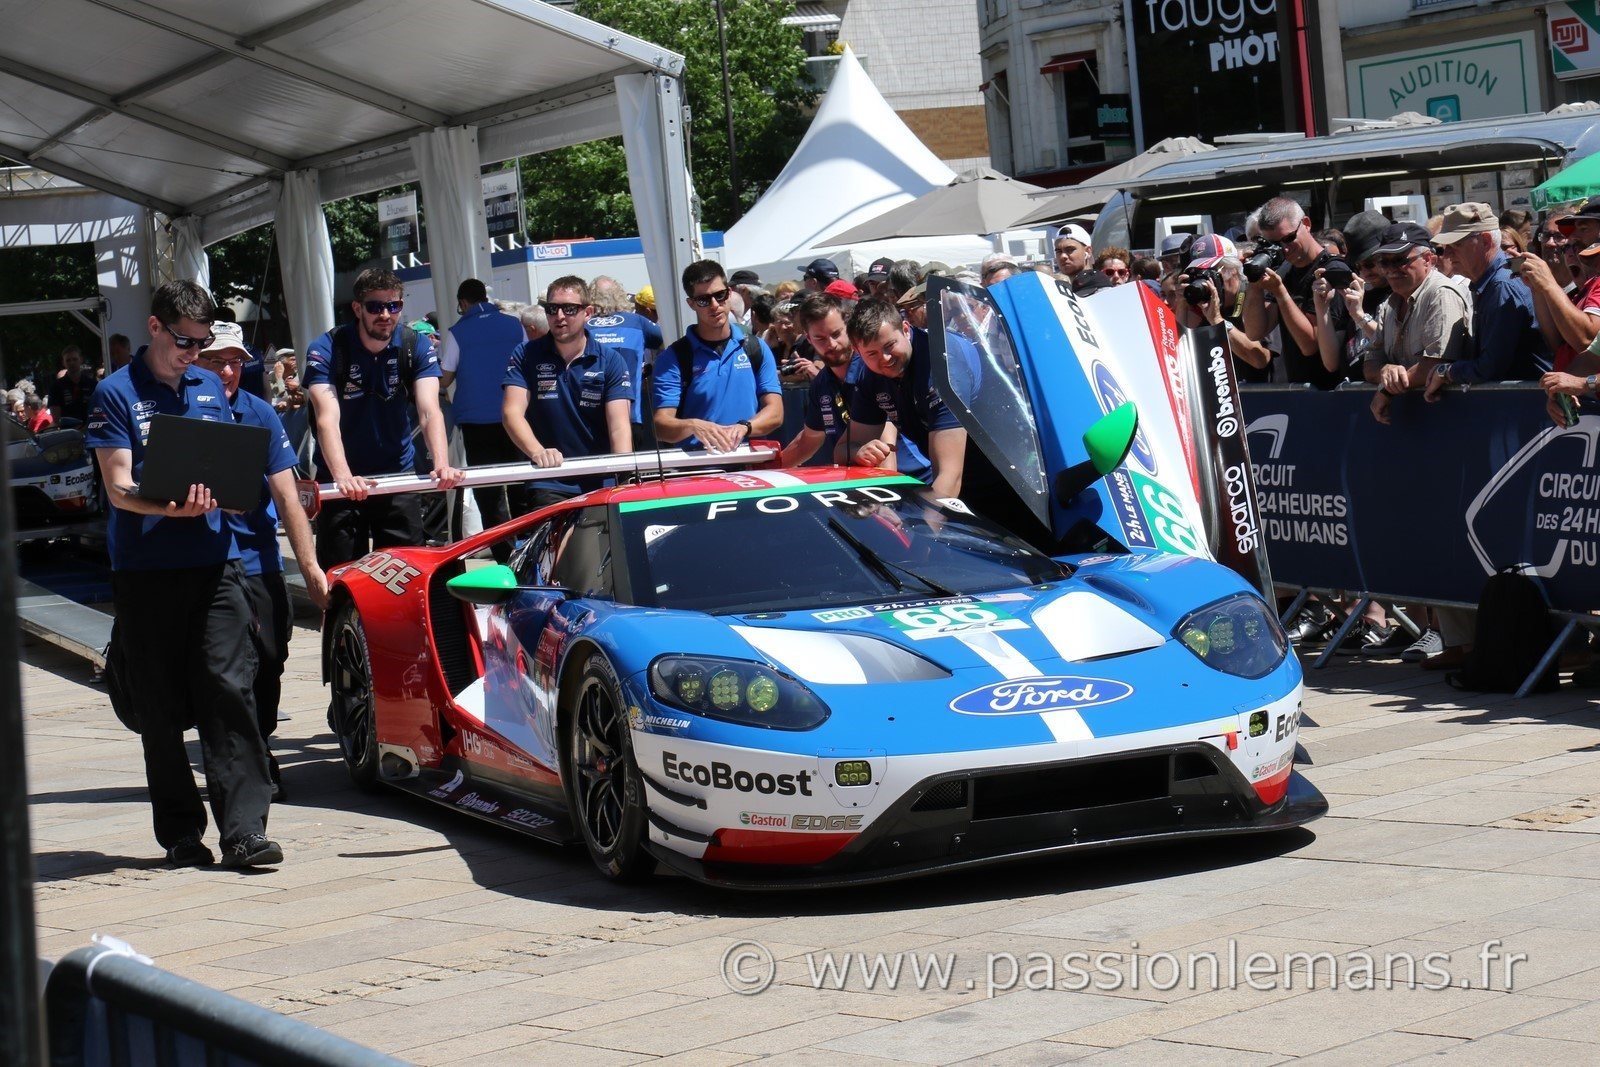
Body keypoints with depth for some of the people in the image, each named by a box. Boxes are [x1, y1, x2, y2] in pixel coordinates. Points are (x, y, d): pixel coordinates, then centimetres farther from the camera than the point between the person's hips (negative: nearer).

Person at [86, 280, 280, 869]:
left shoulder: (210, 387, 15)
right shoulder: (115, 394, 1)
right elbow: (119, 488, -6)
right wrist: (171, 508, -25)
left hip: (214, 560, 3)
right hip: (145, 570, -3)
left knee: (230, 689, -7)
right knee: (161, 708, 3)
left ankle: (244, 828, -9)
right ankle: (181, 834, 12)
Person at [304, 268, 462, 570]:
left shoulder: (417, 346, -6)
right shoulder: (326, 350, -14)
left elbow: (430, 411, -18)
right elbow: (327, 419, -27)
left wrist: (441, 464, -37)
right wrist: (343, 476, -44)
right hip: (342, 480, -2)